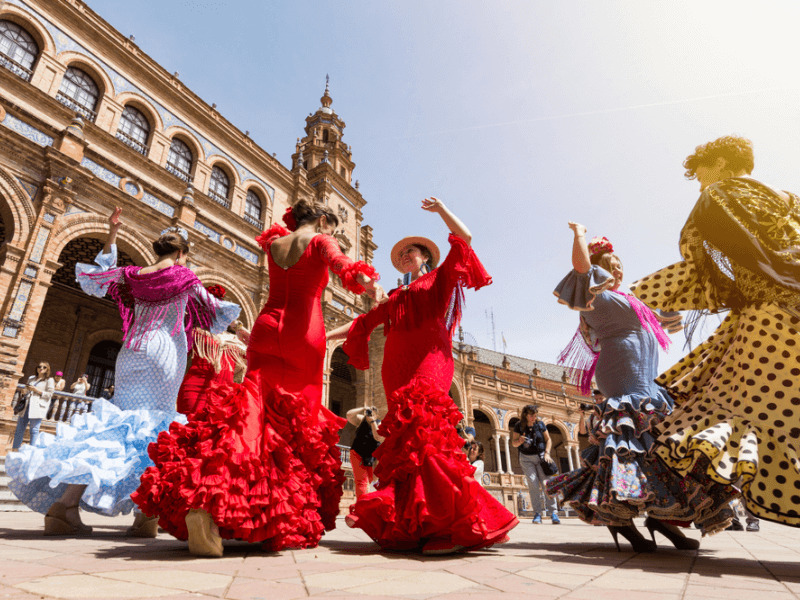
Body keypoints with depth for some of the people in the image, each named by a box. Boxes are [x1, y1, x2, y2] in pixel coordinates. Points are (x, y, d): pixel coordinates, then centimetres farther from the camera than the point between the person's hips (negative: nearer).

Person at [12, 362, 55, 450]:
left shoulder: (49, 380, 3)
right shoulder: (31, 378, 21)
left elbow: (49, 394, -4)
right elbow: (26, 392, 30)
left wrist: (36, 390, -11)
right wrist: (27, 389, 7)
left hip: (38, 407, -6)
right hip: (27, 405, 6)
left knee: (34, 429, -7)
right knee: (20, 427, 5)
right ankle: (15, 449, 11)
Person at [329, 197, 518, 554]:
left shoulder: (439, 279, 18)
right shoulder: (396, 298, 30)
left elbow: (464, 238, 7)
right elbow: (363, 323, 28)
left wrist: (439, 208, 12)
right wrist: (324, 336, 23)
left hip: (427, 362, -5)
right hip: (398, 369, 6)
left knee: (421, 430, -23)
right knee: (406, 437, -5)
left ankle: (454, 525, -22)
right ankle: (411, 525, -4)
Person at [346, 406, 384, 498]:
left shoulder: (380, 424, -4)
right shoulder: (361, 420, -2)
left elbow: (378, 437, -22)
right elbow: (349, 415, -16)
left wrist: (372, 421, -25)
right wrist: (362, 409, -21)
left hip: (371, 457, 2)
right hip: (358, 455, -2)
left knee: (369, 480, 12)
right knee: (362, 481, -12)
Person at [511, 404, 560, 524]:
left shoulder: (540, 424, -2)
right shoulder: (519, 426, -7)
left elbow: (548, 439, 6)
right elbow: (514, 443, -4)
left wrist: (547, 453, -8)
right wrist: (519, 441, -26)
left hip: (540, 456, 1)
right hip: (526, 458, -1)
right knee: (533, 483, -12)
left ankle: (554, 512, -6)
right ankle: (537, 513, -6)